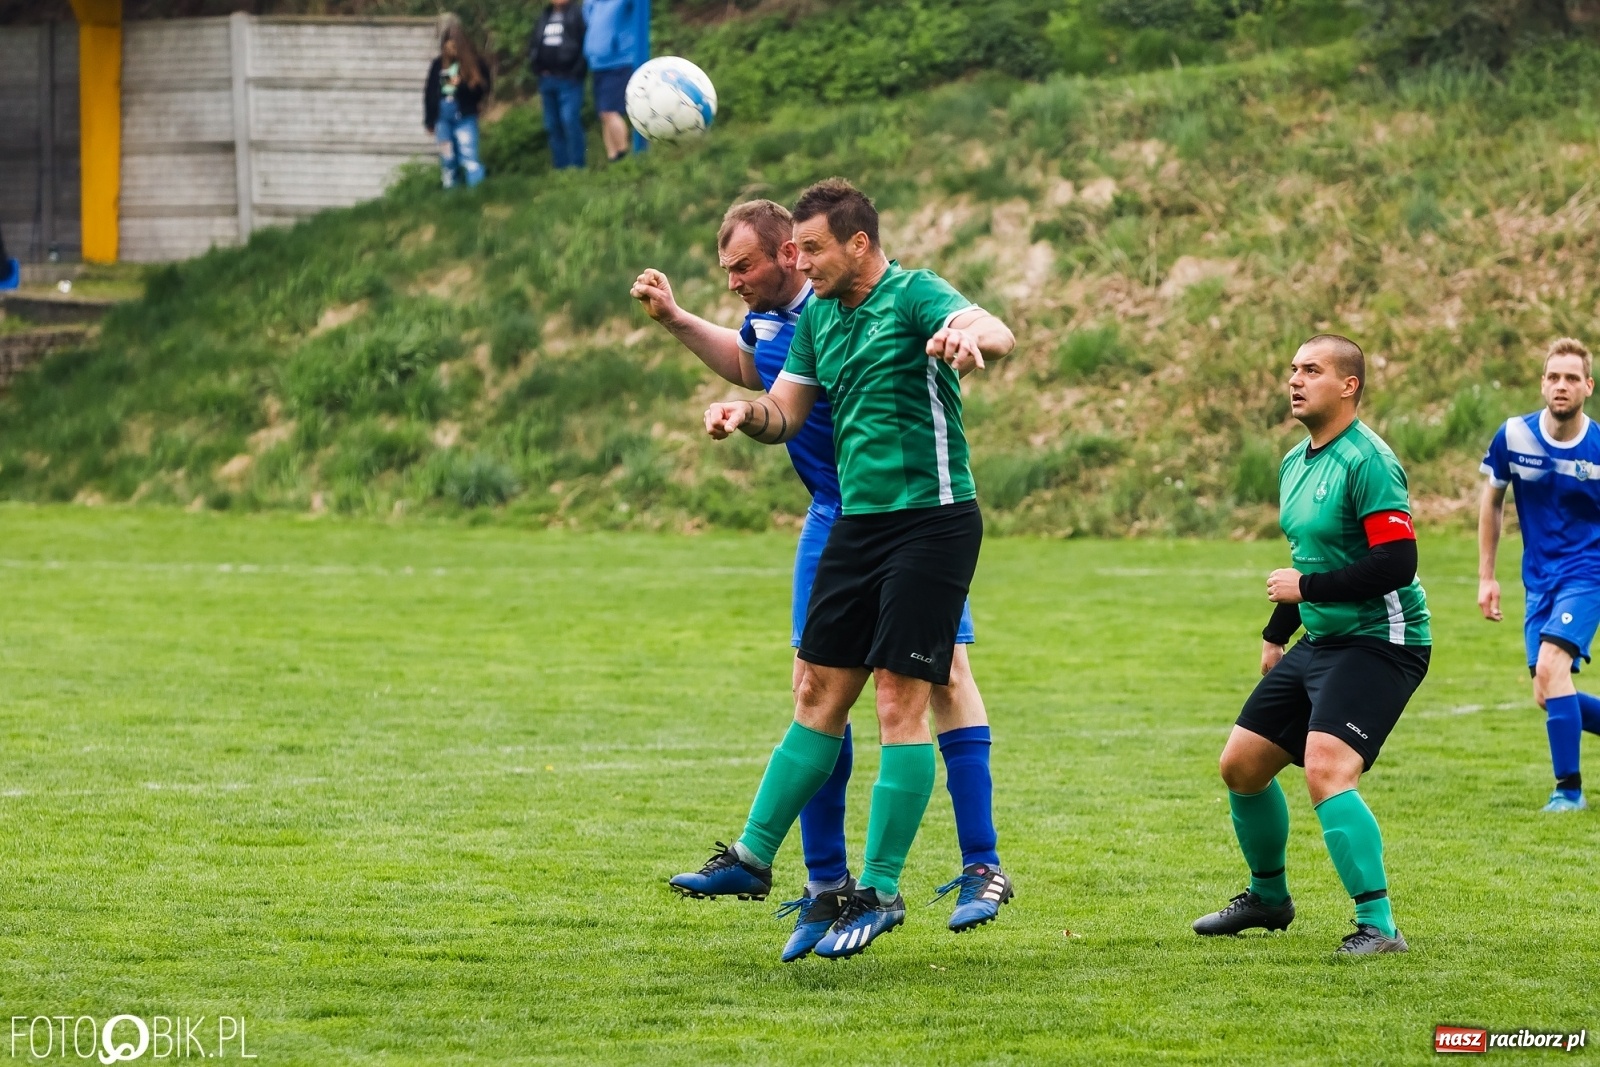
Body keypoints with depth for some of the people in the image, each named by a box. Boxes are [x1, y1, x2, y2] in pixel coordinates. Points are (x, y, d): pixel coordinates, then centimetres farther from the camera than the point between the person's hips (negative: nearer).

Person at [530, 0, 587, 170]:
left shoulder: (577, 15, -3)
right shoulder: (544, 17, 17)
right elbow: (534, 47, 20)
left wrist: (577, 71, -15)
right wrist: (538, 69, 5)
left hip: (569, 80, -7)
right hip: (547, 79, 7)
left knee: (570, 121, -15)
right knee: (553, 125, 7)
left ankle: (576, 167, -12)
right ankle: (561, 167, 12)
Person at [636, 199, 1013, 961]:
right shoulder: (769, 321, 6)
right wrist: (673, 320, 24)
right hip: (834, 519, 6)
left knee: (943, 674, -8)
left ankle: (983, 869, -2)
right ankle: (826, 883, 8)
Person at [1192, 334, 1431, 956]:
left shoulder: (1367, 461, -18)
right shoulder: (1295, 463, 12)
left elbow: (1396, 562, -25)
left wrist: (1305, 588, -21)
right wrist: (1276, 635, 26)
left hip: (1379, 641, -10)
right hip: (1320, 641, 10)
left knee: (1325, 770, -26)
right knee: (1241, 764, 12)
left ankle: (1378, 927, -22)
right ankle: (1268, 898, 33)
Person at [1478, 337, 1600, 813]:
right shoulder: (1513, 436, -5)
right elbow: (1492, 501, 10)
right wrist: (1486, 576, 9)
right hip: (1539, 579, 4)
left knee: (1551, 670, -23)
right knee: (1547, 698, 2)